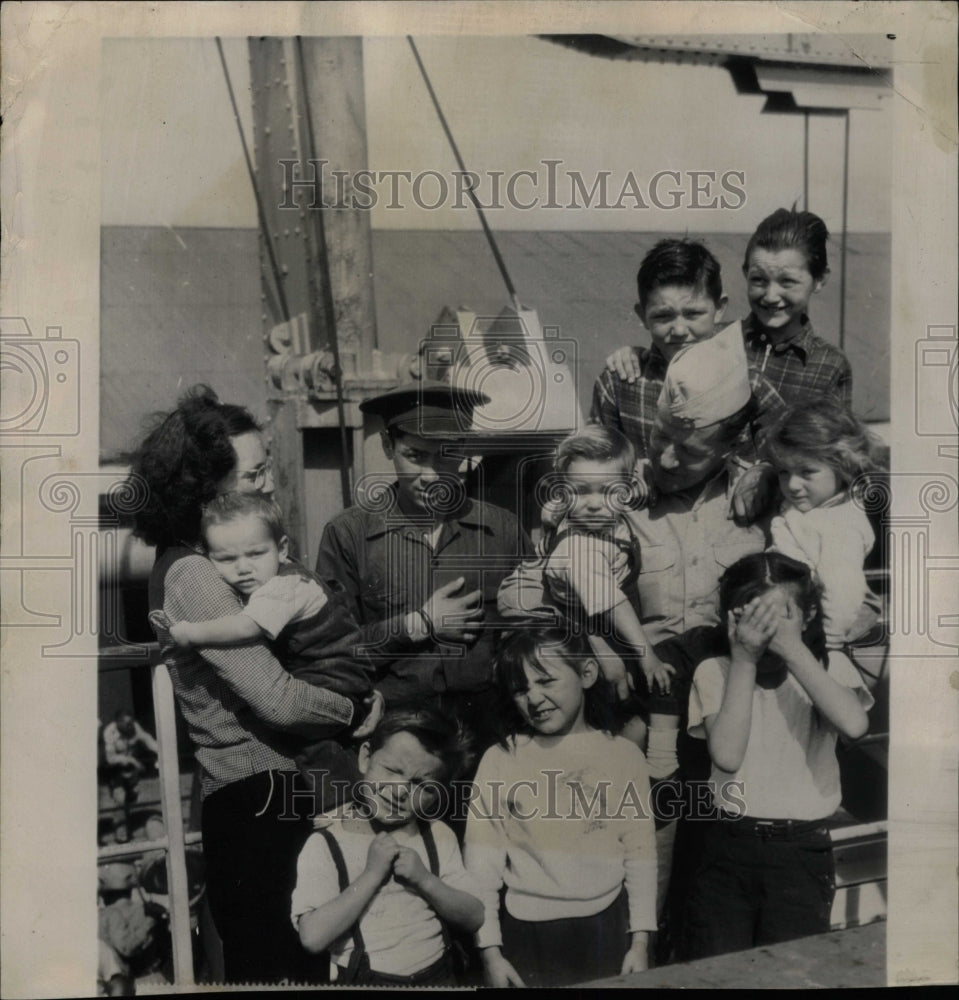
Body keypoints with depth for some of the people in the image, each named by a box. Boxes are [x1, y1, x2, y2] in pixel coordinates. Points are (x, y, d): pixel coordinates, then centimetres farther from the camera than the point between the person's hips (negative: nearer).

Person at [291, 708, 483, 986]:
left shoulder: (439, 836, 6)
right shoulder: (325, 845, -5)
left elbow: (473, 918, 4)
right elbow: (313, 937, -15)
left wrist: (425, 880, -10)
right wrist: (372, 874, -17)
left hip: (438, 976, 4)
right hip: (363, 980, -3)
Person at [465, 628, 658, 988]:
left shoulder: (623, 755, -4)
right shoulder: (499, 760, -7)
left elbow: (640, 855, 0)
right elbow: (482, 864, -4)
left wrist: (640, 941, 0)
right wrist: (490, 952, -4)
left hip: (607, 929, 1)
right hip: (527, 933, -1)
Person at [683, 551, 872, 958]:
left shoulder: (830, 666, 0)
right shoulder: (714, 672, 0)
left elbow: (855, 724, -22)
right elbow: (727, 755, -15)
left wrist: (792, 648, -22)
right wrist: (745, 659, -15)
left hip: (802, 852, 0)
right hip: (726, 848, 0)